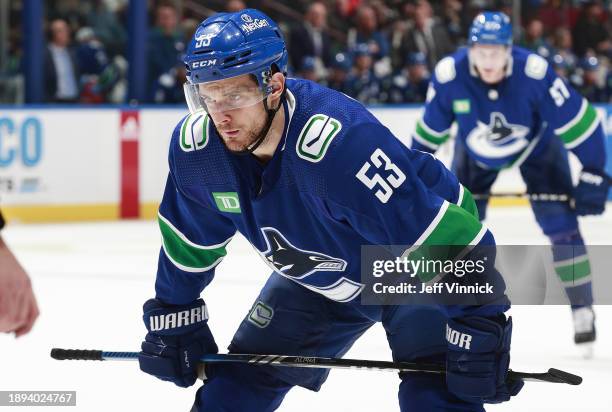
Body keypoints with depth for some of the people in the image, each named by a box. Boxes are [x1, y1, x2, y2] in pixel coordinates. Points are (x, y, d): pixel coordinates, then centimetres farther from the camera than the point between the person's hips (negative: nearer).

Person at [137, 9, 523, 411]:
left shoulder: (342, 141, -41)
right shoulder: (194, 145, -20)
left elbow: (445, 237, -38)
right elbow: (190, 241, 2)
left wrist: (479, 329, -37)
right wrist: (173, 317, 8)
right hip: (315, 280, 6)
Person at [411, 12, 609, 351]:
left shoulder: (534, 73, -37)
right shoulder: (449, 75, -31)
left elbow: (580, 120, -28)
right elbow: (430, 130, -12)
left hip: (535, 145, -2)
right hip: (475, 152, 2)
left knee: (561, 225, -12)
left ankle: (582, 310, 1)